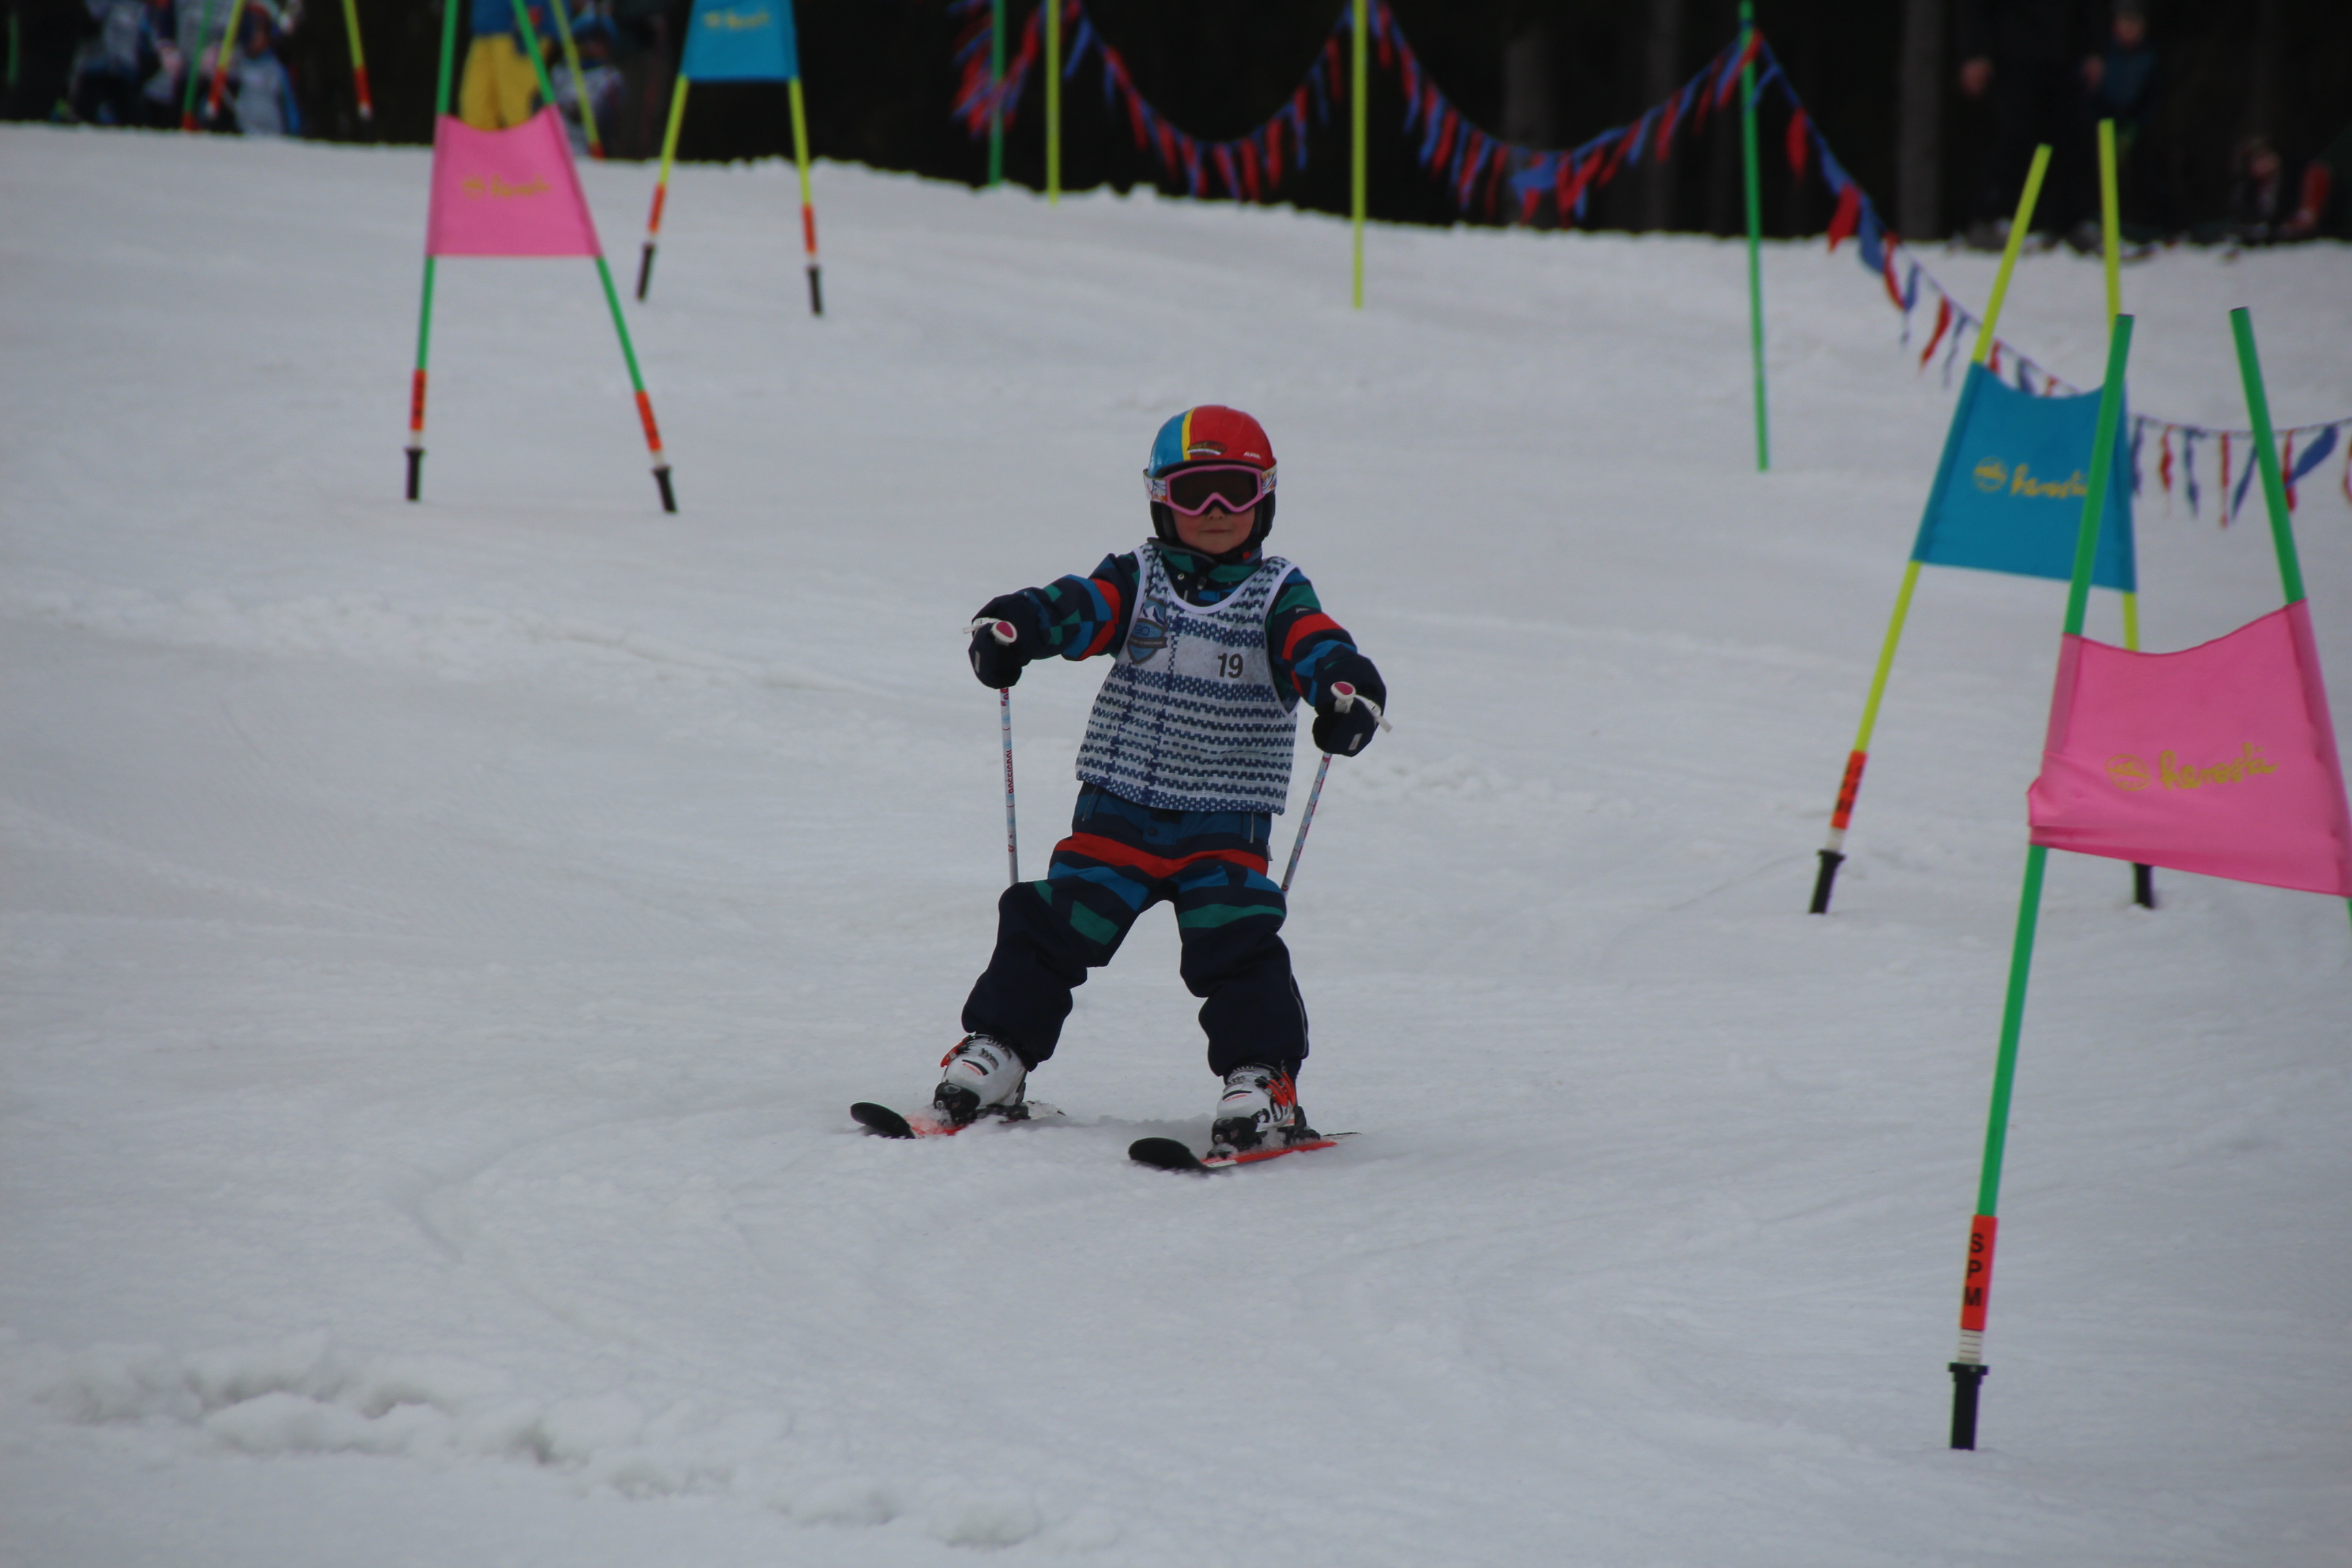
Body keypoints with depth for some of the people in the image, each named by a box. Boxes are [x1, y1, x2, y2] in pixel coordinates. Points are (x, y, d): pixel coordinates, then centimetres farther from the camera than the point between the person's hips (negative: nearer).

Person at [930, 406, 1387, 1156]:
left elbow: (1318, 648, -13)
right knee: (1052, 926, -4)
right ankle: (996, 1050, 9)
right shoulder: (1137, 582, 6)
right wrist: (1008, 629, -31)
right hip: (1116, 814, 2)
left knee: (1237, 944, -17)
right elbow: (1074, 608, -10)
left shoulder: (1277, 596, 4)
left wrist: (1347, 691, -36)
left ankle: (1263, 1082, -10)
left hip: (1225, 826, -2)